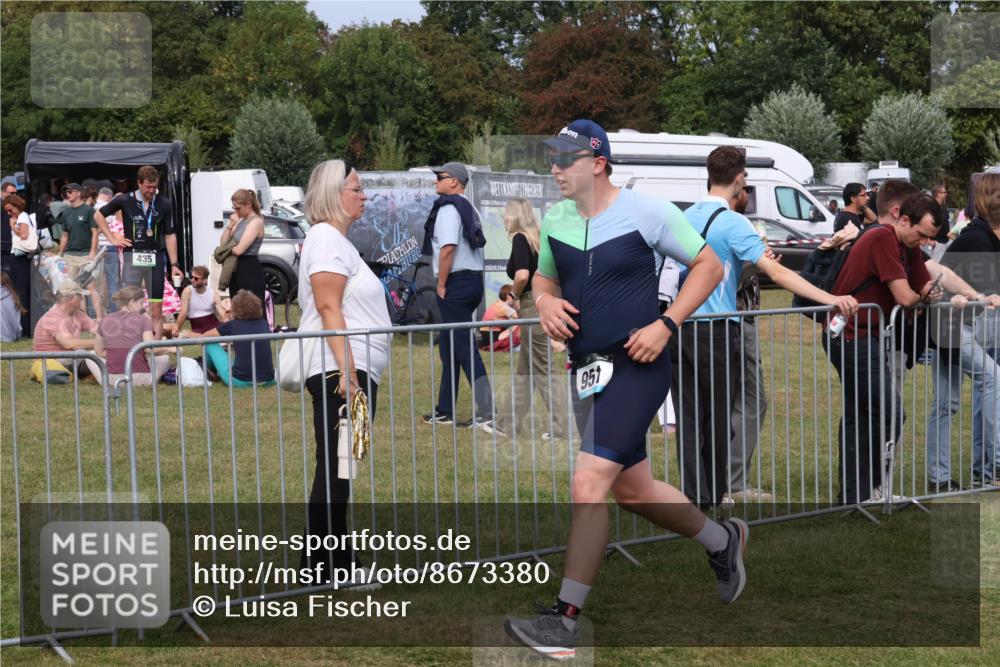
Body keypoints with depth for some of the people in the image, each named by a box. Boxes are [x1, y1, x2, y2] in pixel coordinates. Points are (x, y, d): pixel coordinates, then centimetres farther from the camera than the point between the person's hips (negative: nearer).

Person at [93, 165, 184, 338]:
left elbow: (170, 235, 6)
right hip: (132, 257, -1)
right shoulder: (125, 200, -1)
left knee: (156, 311, 2)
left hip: (155, 259, 1)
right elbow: (98, 215, 11)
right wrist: (112, 238, 3)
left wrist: (174, 265, 2)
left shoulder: (164, 204, 3)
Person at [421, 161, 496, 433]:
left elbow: (448, 248, -23)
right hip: (475, 280, 10)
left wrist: (441, 285, -15)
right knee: (449, 347, 18)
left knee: (465, 348, -12)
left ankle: (487, 412, -19)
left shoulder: (448, 208, -13)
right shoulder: (470, 209, 18)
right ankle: (444, 411, 25)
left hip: (456, 283, -10)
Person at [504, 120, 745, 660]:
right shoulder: (555, 220, 7)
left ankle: (563, 622, -12)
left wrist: (666, 324, -13)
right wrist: (545, 301, -2)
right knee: (633, 490, 16)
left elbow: (708, 265, -3)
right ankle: (723, 541, 42)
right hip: (587, 368, 7)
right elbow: (544, 277, 23)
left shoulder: (647, 213, -10)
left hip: (636, 367, -7)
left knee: (589, 483, -17)